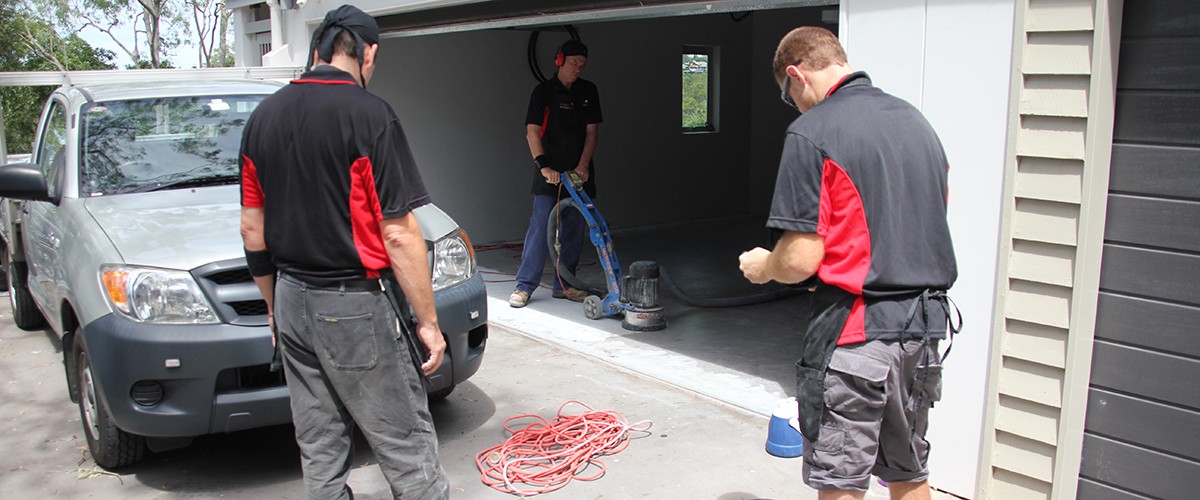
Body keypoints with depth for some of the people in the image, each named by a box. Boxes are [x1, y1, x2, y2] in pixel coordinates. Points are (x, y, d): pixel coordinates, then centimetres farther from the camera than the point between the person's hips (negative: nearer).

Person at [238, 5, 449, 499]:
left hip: (292, 302, 7)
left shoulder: (264, 116, 7)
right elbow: (398, 234, -17)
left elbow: (252, 229, 12)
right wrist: (428, 321, -9)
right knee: (406, 445, 3)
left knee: (319, 450, 16)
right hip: (355, 308, -7)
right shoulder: (368, 114, -14)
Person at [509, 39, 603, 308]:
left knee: (573, 230, 7)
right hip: (550, 173, -4)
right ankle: (525, 285, -4)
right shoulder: (544, 91, -3)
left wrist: (582, 166, -6)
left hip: (578, 172, 4)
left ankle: (564, 285, 17)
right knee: (541, 227, -9)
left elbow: (592, 131, 6)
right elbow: (532, 132, -9)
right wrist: (543, 166, -20)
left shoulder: (588, 91, 9)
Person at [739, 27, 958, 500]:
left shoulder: (812, 132, -13)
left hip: (856, 329, -7)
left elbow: (801, 258, -17)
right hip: (925, 322, 8)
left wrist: (762, 267, 4)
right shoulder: (914, 118, 9)